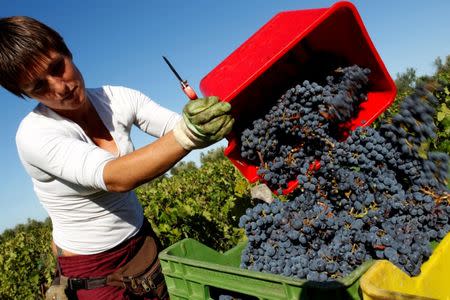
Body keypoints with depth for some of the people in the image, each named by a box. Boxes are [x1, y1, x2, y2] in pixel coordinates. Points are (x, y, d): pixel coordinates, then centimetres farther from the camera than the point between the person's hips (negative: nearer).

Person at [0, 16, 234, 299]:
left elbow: (178, 126, -18)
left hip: (142, 242, 4)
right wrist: (188, 134, -51)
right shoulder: (35, 135, -22)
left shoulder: (117, 99, -8)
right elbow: (114, 177, -37)